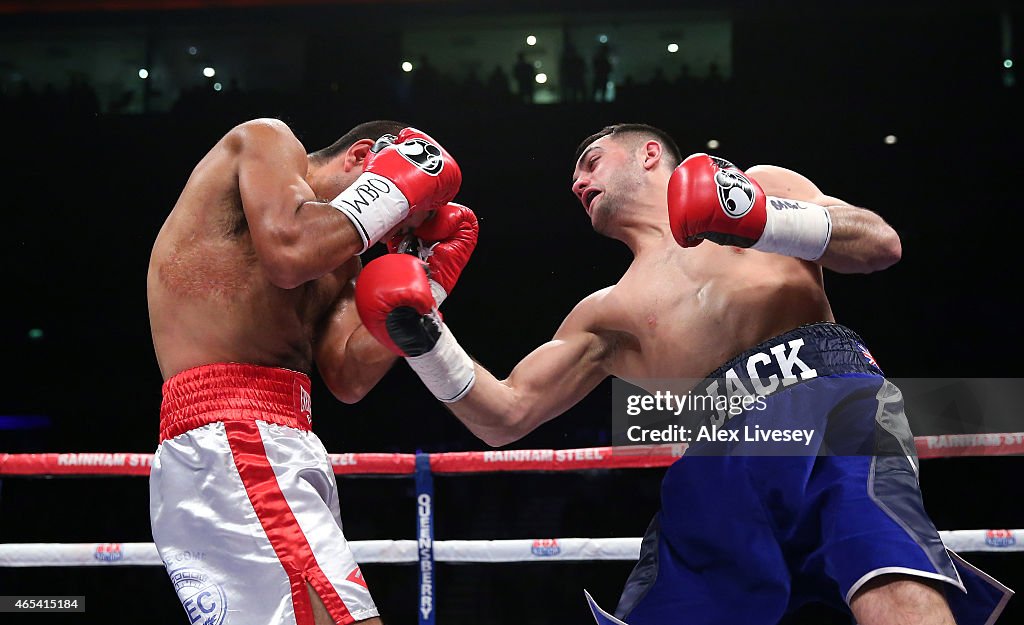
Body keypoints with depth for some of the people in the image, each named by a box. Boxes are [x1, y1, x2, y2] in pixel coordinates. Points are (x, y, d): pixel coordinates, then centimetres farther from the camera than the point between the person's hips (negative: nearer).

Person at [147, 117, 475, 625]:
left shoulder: (338, 261, 27)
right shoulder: (267, 140, 4)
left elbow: (348, 378, 14)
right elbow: (290, 251, -17)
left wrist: (429, 277, 16)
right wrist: (396, 187, -4)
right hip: (229, 437, -10)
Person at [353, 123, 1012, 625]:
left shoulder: (759, 185, 24)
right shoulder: (604, 315, 31)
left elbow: (881, 243, 10)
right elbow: (505, 416, 25)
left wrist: (762, 220, -5)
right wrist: (426, 342, 11)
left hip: (829, 402, -4)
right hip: (715, 467, 5)